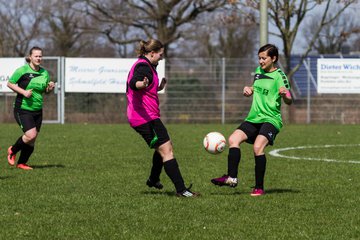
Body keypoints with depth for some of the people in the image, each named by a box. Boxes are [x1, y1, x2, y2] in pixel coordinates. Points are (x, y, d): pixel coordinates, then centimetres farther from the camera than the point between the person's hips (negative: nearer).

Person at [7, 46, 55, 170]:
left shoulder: (44, 73, 8)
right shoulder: (22, 70, -9)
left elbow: (45, 91, 19)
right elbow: (10, 83, -4)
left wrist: (50, 88, -5)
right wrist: (23, 92, -17)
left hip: (37, 110, 6)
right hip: (22, 109, -6)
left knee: (32, 140, 5)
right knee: (30, 135, -17)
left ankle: (22, 163, 22)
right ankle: (13, 151, 10)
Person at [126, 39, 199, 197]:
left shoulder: (142, 65, 18)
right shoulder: (144, 67, -15)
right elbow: (133, 84, -35)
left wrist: (158, 88, 35)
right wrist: (142, 84, -55)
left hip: (140, 117, 11)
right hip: (146, 117, -11)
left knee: (165, 146, 27)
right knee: (166, 150, -13)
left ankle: (153, 180, 41)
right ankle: (181, 190, -17)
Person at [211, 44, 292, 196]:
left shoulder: (279, 76, -9)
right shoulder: (258, 71, 13)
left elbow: (289, 101, -18)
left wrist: (284, 94, -40)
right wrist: (248, 90, 9)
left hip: (270, 119, -7)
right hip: (254, 118, 7)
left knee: (258, 147, -26)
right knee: (233, 139, -10)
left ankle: (259, 188, -17)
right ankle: (232, 178, -8)